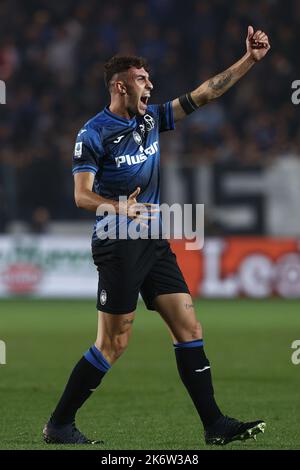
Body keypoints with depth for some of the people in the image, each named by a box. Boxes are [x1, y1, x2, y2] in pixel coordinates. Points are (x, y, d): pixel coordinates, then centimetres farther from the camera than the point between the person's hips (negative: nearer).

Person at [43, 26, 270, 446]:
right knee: (113, 344, -6)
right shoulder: (93, 134, -9)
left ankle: (215, 425, 2)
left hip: (154, 242, 7)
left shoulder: (151, 119, 10)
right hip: (118, 246, -7)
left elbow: (204, 94, 11)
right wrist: (122, 209, -31)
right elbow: (82, 196, -14)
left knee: (189, 329, 1)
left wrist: (251, 59, 5)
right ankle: (59, 425, 5)